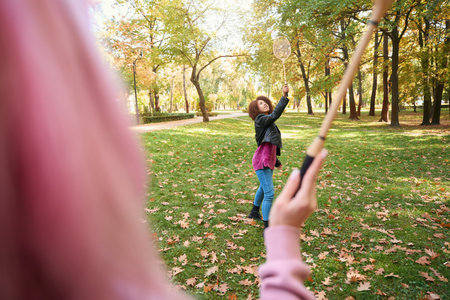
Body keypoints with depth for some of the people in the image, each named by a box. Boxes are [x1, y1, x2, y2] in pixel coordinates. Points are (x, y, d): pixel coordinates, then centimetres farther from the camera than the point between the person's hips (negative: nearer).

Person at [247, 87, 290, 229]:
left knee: (263, 188, 28)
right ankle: (267, 228, -6)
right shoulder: (260, 120, -13)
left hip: (269, 161, 10)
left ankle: (254, 212, 51)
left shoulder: (269, 122, 13)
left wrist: (276, 161, 25)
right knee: (269, 193, -13)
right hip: (261, 162, -10)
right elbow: (276, 114, -32)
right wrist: (284, 96, -35)